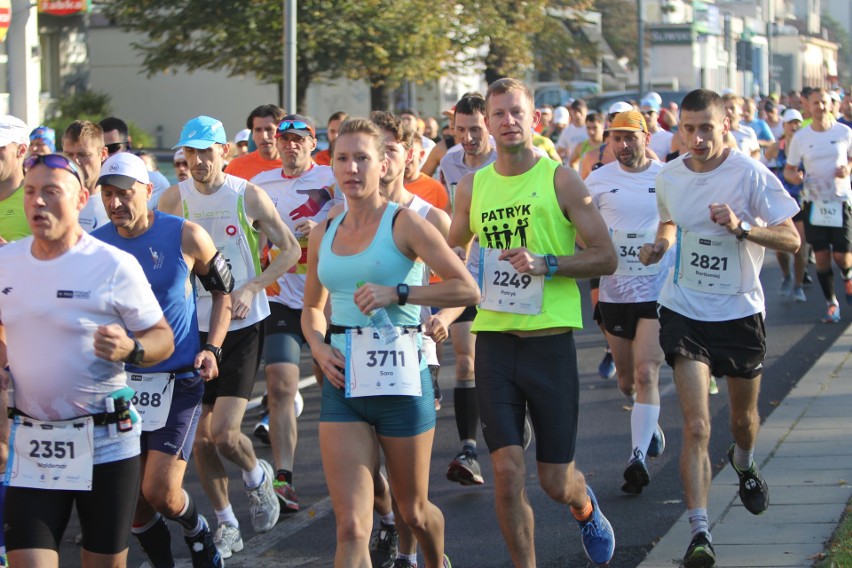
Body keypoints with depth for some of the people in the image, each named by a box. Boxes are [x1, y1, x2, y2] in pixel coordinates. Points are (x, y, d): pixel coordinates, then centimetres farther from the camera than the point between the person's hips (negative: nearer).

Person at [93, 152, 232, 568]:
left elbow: (222, 291, 6)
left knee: (160, 494, -11)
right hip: (120, 381, 3)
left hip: (178, 381, -3)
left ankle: (197, 532, 20)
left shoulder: (185, 236, -7)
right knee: (131, 502, 5)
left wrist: (211, 349, -5)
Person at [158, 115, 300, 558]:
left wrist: (252, 288, -14)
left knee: (225, 433, -12)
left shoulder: (248, 196, -8)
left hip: (242, 326, -3)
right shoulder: (174, 199, -1)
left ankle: (257, 476, 21)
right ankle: (226, 525, 21)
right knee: (200, 436, 4)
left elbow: (290, 250, -1)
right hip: (194, 327, 3)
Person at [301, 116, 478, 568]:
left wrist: (397, 293, -20)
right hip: (342, 385, 3)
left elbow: (467, 289, -12)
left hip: (400, 382, -3)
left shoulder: (404, 224, -6)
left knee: (413, 511, 16)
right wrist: (318, 346, 1)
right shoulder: (323, 235, 9)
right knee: (351, 528, -9)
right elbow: (312, 308, 22)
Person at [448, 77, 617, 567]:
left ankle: (586, 508, 41)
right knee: (507, 471, -9)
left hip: (550, 339, -2)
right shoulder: (472, 186, 8)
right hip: (494, 340, 2)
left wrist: (544, 264, -18)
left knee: (556, 481, 5)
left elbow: (606, 257, -5)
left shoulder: (561, 180, -2)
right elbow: (452, 252, 23)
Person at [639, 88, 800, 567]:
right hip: (685, 312, 1)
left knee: (744, 416, 21)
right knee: (697, 427, -13)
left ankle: (744, 464, 57)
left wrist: (742, 227, -29)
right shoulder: (669, 177, -1)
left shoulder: (750, 174, -13)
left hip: (740, 312, -1)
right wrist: (660, 244, -2)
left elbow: (791, 239, -12)